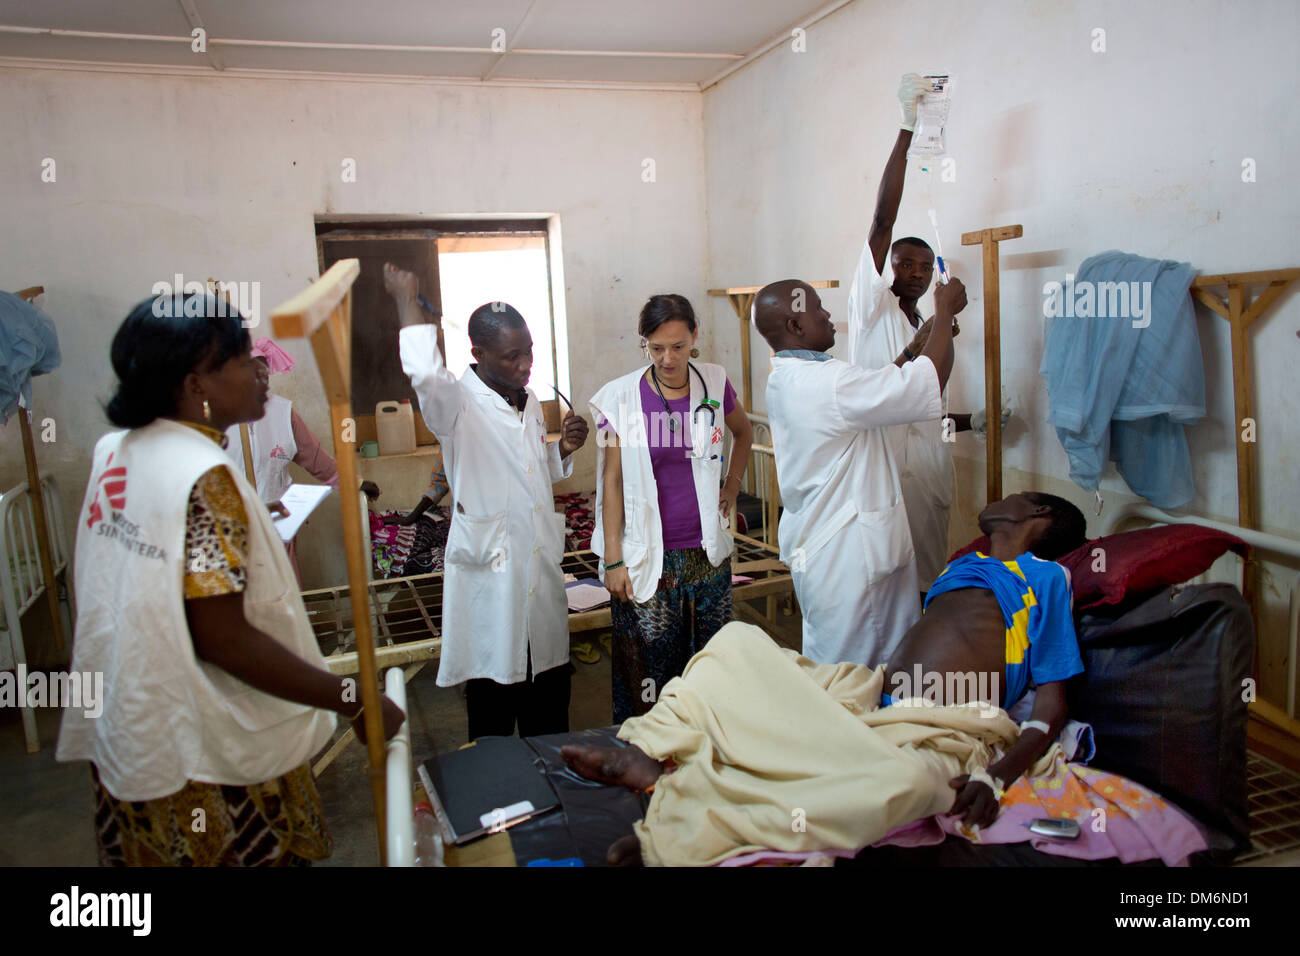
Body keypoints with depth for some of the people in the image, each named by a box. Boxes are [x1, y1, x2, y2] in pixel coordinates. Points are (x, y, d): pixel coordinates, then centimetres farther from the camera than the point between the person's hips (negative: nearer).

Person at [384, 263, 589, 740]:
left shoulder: (529, 402, 9)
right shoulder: (457, 404, -14)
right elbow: (425, 373, -39)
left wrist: (565, 448, 1)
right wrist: (407, 299, -23)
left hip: (542, 571, 7)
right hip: (490, 573, -7)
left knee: (550, 708, 20)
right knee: (493, 709, 6)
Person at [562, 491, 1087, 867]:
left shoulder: (1047, 577, 12)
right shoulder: (964, 564, 30)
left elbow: (1051, 707, 1)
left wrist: (994, 779, -14)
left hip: (933, 737, -7)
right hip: (864, 701, 7)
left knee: (903, 780, -42)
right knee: (739, 640, 0)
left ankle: (681, 827, -42)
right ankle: (650, 754, -20)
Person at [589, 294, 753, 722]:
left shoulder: (714, 383, 2)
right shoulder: (621, 397, -6)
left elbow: (744, 432, 23)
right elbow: (612, 480, -4)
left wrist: (732, 486, 15)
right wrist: (612, 559, -6)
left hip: (706, 552, 3)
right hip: (647, 558, -3)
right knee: (648, 669, 1)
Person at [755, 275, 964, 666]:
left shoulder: (782, 380, 7)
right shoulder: (827, 382, -25)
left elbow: (882, 388, 18)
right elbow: (932, 379, -23)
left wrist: (920, 341, 16)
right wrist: (944, 311, -8)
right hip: (846, 559, -10)